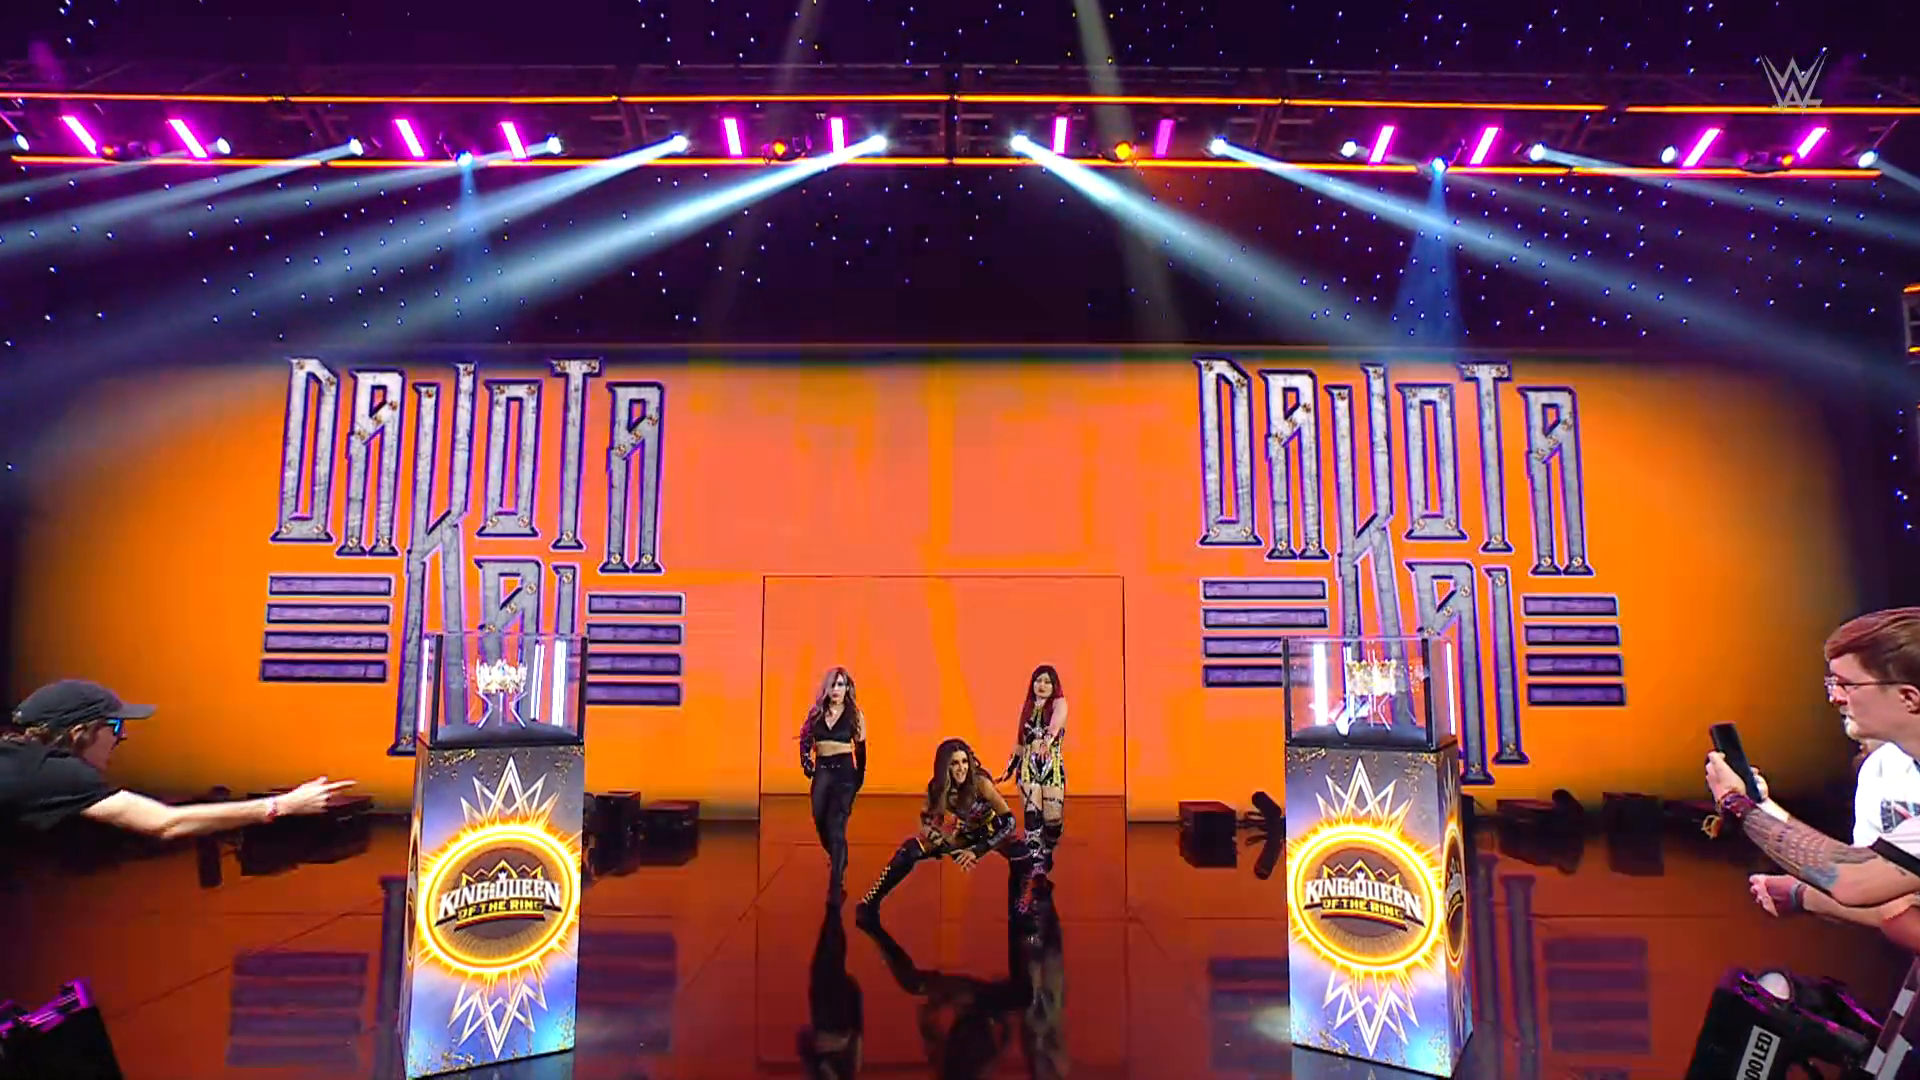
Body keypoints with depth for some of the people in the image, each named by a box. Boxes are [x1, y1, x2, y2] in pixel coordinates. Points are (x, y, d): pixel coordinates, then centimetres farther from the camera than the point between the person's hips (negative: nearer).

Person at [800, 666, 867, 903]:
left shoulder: (854, 714, -3)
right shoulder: (816, 712, 5)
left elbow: (860, 749, 2)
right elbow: (805, 740, 13)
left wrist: (859, 778, 1)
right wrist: (807, 764, 2)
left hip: (844, 773, -4)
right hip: (821, 772, 4)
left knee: (836, 828, -9)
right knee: (821, 824, 14)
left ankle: (836, 887, -5)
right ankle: (838, 861, 44)